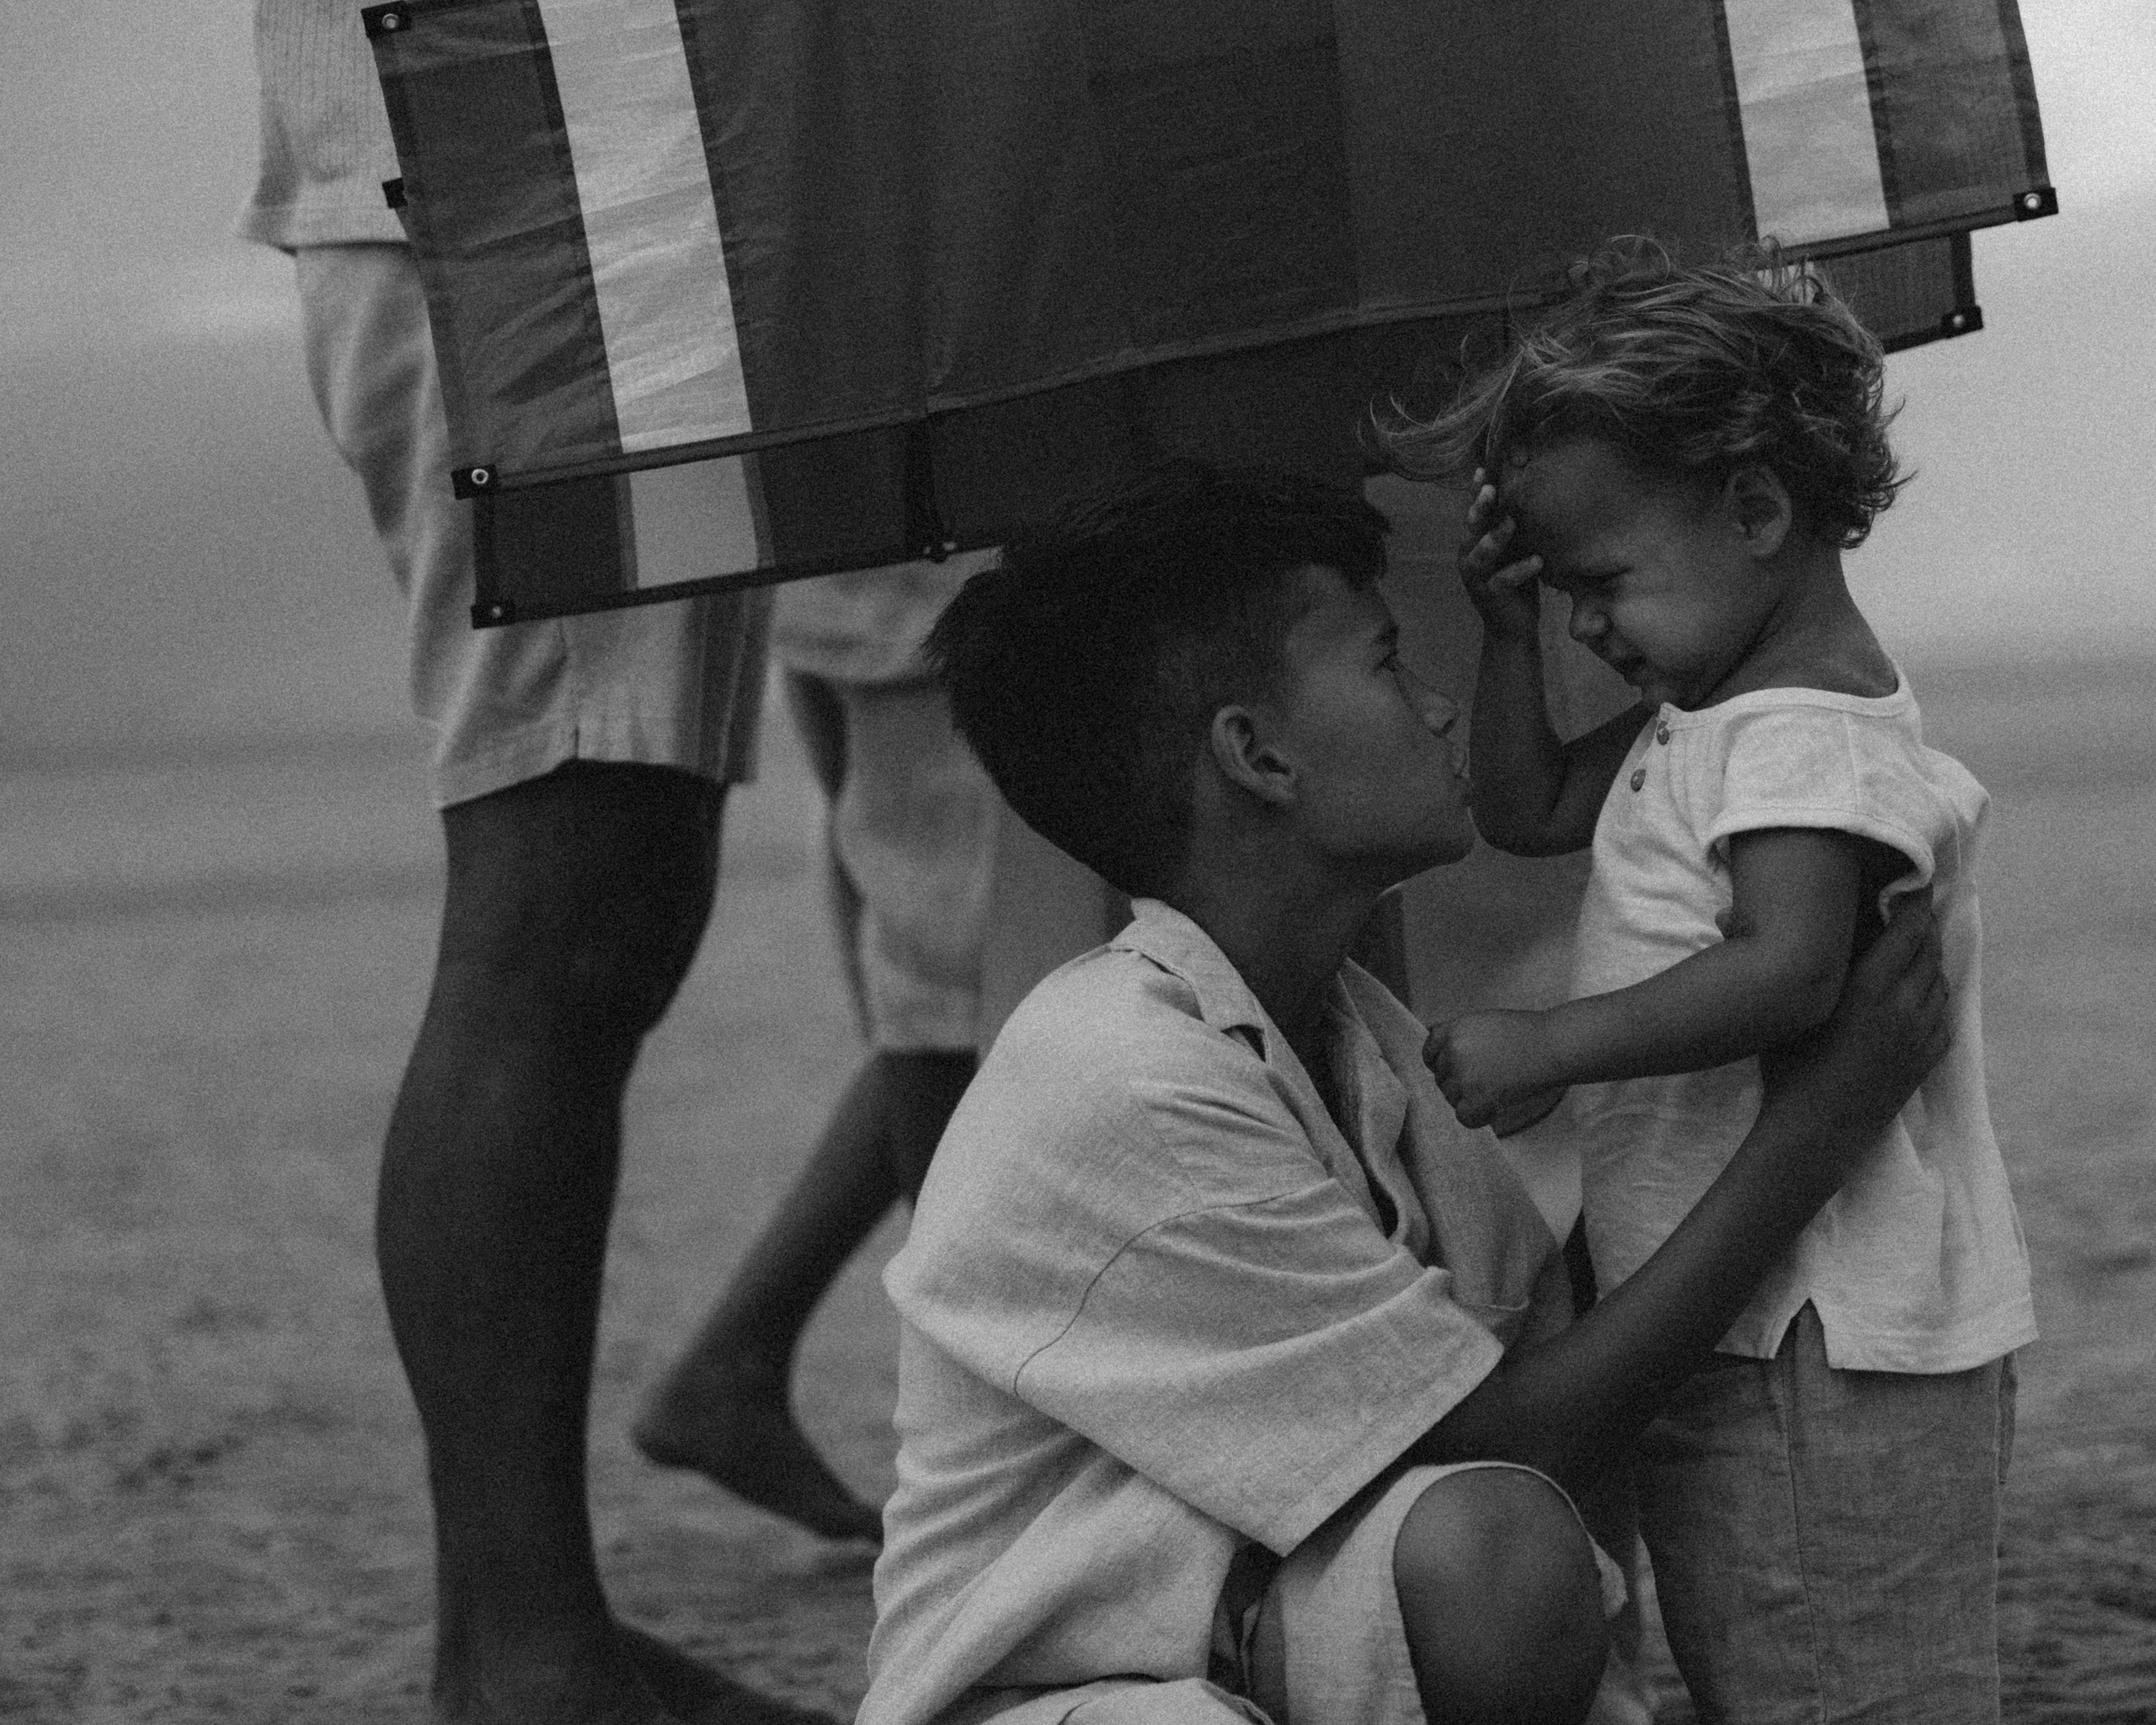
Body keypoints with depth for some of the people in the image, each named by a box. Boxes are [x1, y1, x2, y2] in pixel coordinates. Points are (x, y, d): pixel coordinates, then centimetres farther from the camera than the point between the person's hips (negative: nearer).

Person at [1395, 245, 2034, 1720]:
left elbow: (1789, 969, -31)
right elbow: (1528, 809, 24)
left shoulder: (1807, 736, -19)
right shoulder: (1697, 714, 14)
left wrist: (1550, 1046, -31)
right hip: (1721, 1323, 11)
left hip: (1823, 1339, -11)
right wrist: (1509, 626, 10)